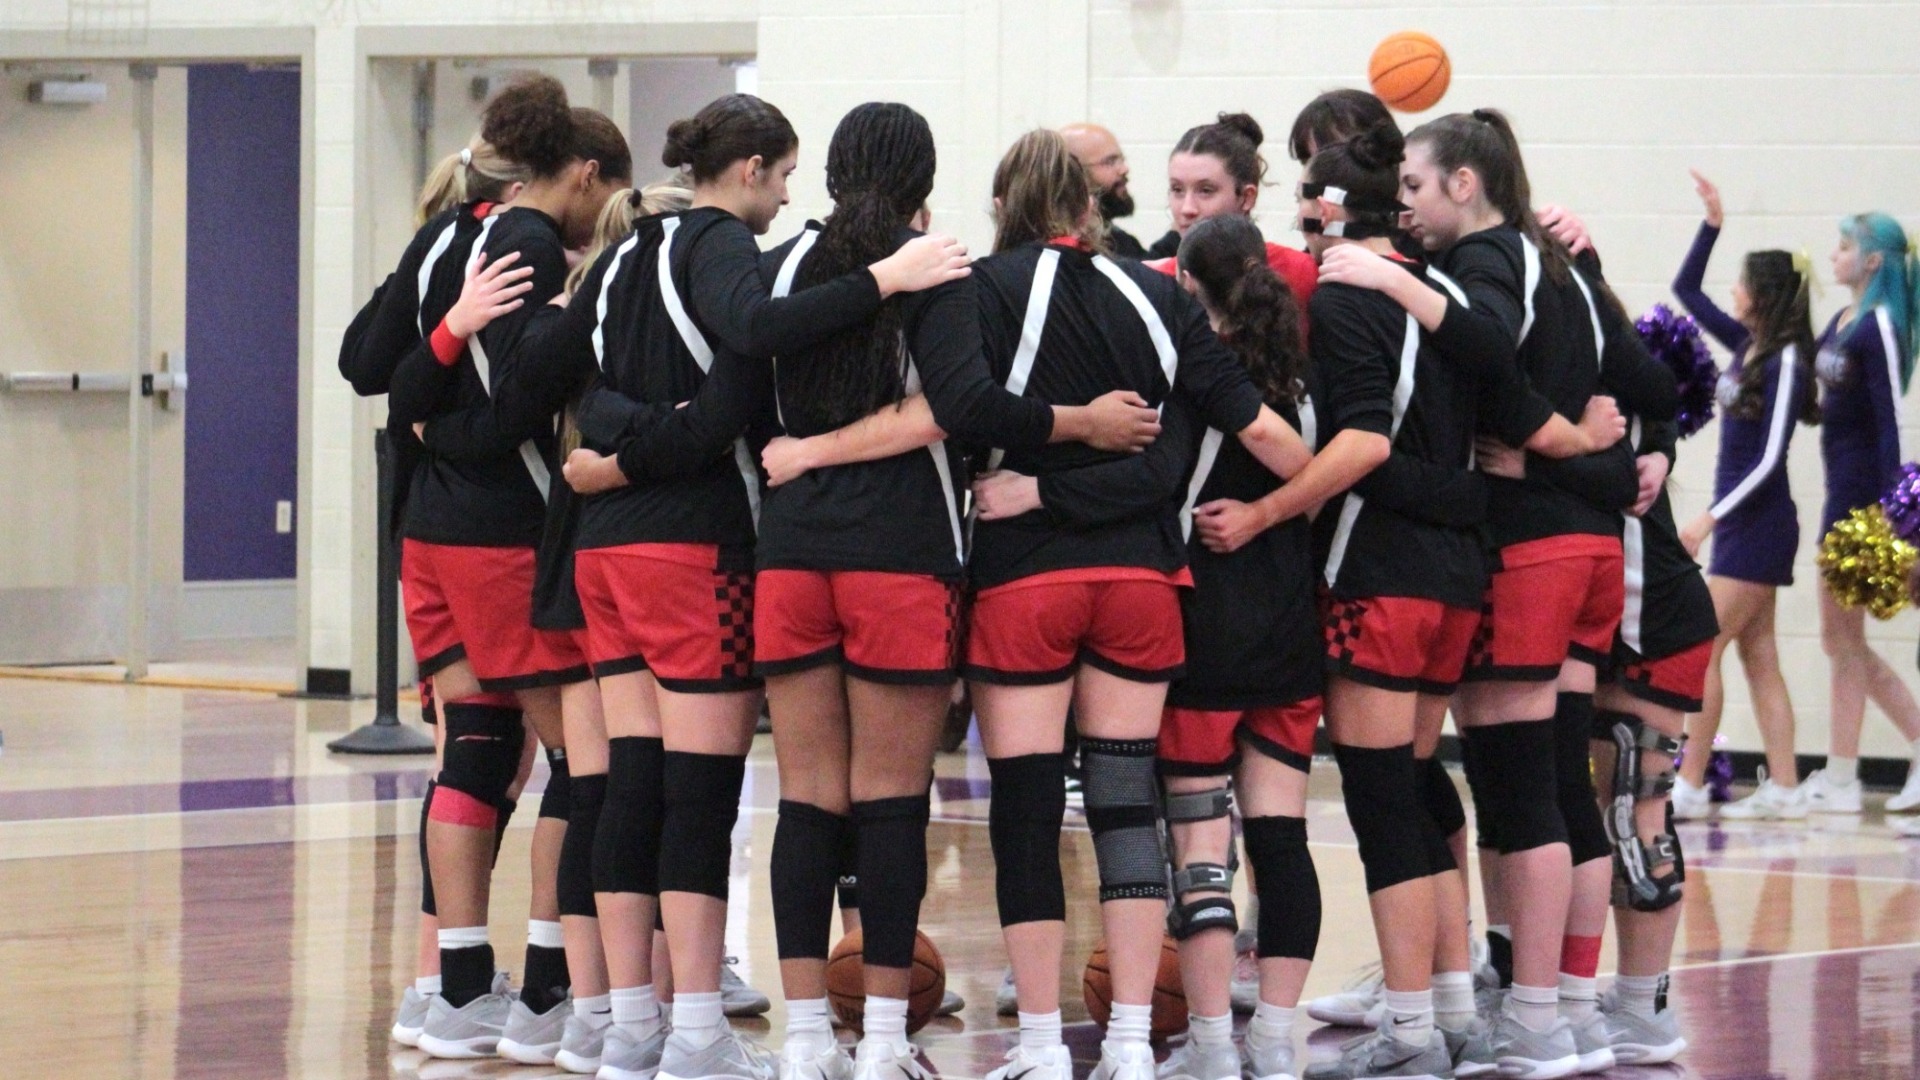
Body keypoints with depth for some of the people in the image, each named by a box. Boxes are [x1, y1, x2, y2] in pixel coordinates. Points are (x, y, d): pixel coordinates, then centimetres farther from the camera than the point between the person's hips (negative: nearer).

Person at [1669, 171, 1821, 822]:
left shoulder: (1785, 361, -14)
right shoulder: (1746, 346, 9)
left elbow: (1768, 460, -18)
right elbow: (1686, 290, 21)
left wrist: (1709, 519, -20)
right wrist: (1712, 224, 11)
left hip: (1759, 525, -9)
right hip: (1741, 522, 9)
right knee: (1758, 657, 7)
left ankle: (1690, 786, -8)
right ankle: (1783, 788, 7)